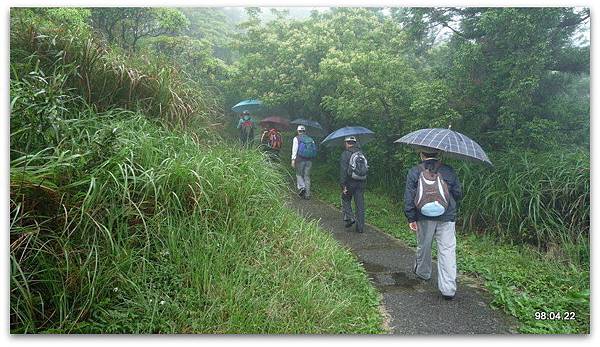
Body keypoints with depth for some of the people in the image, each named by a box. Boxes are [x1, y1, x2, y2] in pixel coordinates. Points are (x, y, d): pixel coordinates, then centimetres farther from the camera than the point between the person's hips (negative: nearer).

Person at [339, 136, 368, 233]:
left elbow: (343, 170, -13)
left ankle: (349, 218, 3)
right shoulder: (361, 153, 11)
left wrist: (343, 185, -13)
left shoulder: (345, 154, -7)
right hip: (362, 182, 5)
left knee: (346, 200, 17)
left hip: (350, 182, -4)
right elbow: (366, 168, 13)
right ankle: (360, 227, 9)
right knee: (360, 204, 6)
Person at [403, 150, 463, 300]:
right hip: (446, 218, 0)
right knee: (447, 250, 2)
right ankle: (448, 289, 1)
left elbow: (409, 197, -5)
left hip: (424, 218, 1)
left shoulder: (414, 172, -2)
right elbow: (458, 194, 3)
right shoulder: (448, 171, -1)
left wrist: (411, 218, -1)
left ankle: (422, 272, 41)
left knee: (423, 246, 19)